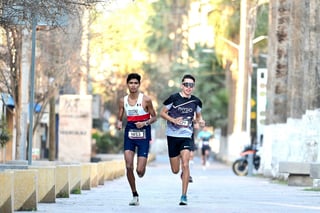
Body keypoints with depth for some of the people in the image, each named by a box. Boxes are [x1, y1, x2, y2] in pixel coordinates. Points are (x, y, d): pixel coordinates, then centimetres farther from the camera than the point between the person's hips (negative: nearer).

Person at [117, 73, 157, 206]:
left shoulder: (146, 100, -7)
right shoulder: (123, 101, 4)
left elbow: (154, 117, 2)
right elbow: (120, 118, 12)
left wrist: (145, 123, -17)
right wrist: (119, 123, -11)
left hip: (143, 134, -3)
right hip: (129, 133, 3)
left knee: (140, 170, -8)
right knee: (128, 166, -9)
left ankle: (142, 169, 32)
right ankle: (135, 195, 5)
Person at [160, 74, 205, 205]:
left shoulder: (196, 101, 2)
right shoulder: (174, 98, -7)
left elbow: (198, 115, 19)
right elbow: (162, 113, -1)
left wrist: (200, 121, -4)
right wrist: (174, 120, -17)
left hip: (186, 136, 1)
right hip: (172, 135, 0)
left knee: (185, 165, -17)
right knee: (175, 170, 6)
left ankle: (184, 196, -11)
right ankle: (185, 174, 44)